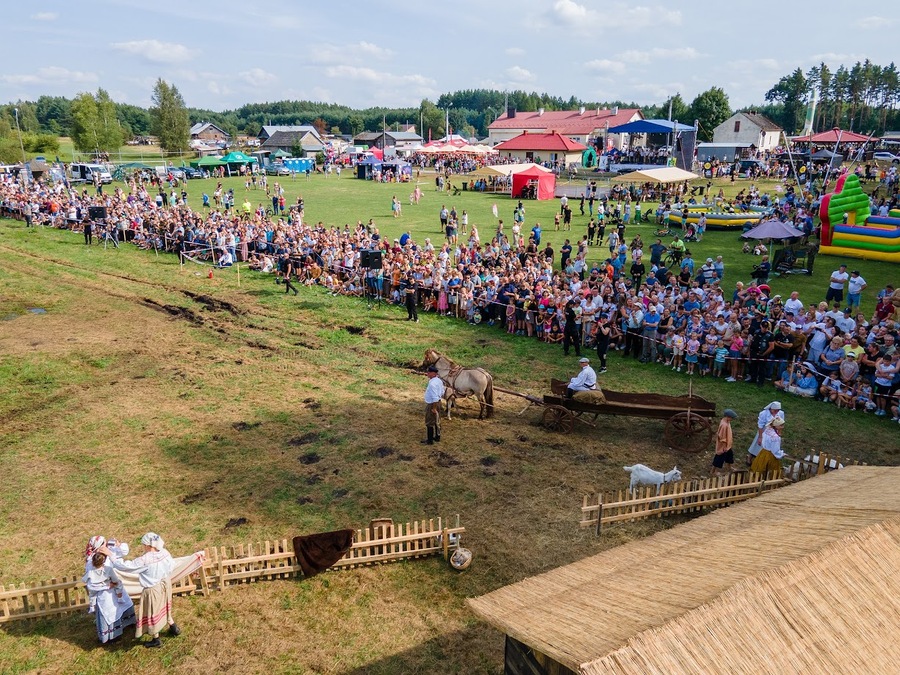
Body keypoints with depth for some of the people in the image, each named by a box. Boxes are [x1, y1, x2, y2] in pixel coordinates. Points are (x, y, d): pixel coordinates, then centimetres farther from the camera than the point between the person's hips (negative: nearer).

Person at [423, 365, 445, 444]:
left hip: (432, 404, -9)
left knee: (429, 423, 5)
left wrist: (434, 408, -22)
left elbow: (435, 398, -29)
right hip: (438, 402, 9)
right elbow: (442, 393, 11)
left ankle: (430, 440, 15)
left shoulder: (432, 383, -29)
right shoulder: (439, 381, 1)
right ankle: (437, 436, 35)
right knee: (437, 421, 21)